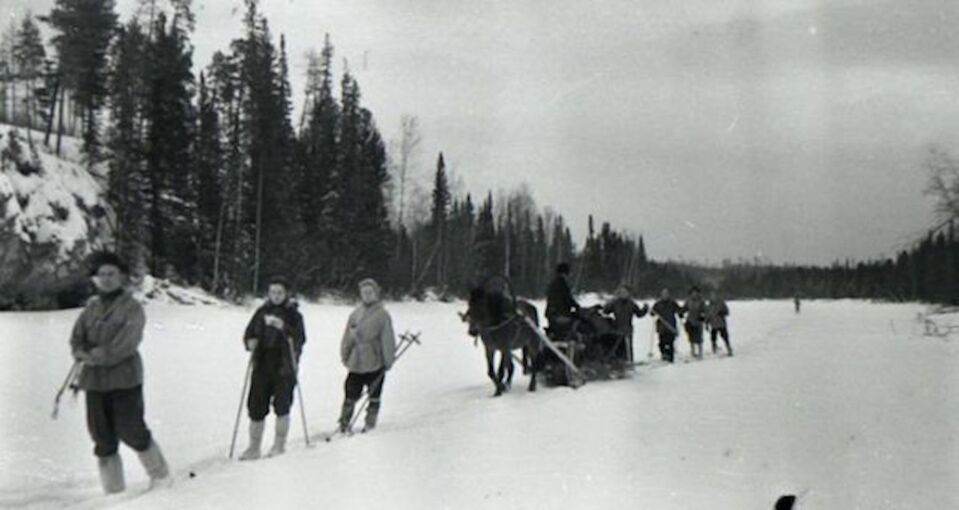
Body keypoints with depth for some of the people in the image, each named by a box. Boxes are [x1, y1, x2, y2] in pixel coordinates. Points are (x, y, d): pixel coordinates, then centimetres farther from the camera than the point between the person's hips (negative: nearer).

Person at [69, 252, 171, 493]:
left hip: (125, 379, -5)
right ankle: (113, 489, 19)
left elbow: (125, 344, -15)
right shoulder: (91, 307, 12)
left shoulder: (132, 307, -5)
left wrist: (97, 356, -16)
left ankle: (160, 475, 17)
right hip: (94, 380, 6)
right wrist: (82, 353, -13)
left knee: (131, 431, -4)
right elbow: (77, 337, 7)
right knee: (102, 437, 8)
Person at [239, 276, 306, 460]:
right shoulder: (261, 312, 8)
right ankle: (254, 448, 19)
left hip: (284, 367, -3)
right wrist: (250, 342, -10)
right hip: (262, 366, 4)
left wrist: (284, 327, -28)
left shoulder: (293, 314, -2)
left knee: (281, 406, -5)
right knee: (256, 407, 6)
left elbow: (301, 339, -14)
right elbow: (249, 333, 12)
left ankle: (279, 445, 13)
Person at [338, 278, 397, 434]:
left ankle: (370, 423, 21)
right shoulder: (355, 314, 6)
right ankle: (344, 424, 16)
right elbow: (348, 337, 13)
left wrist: (388, 360, -7)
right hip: (356, 363, 3)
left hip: (375, 364, -3)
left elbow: (388, 339, -6)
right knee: (350, 395, 5)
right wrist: (345, 355, 10)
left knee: (374, 396, 9)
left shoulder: (382, 315, -6)